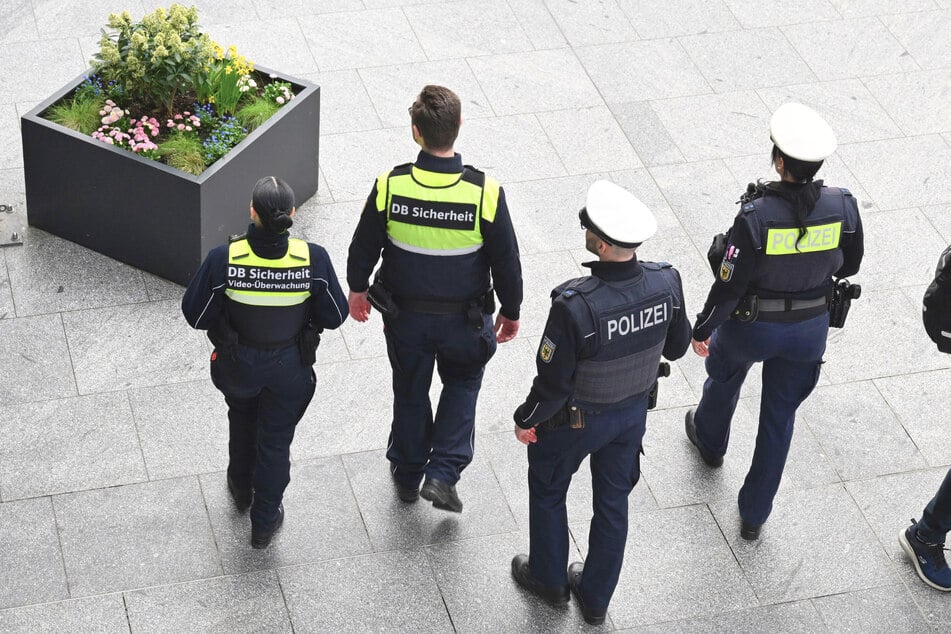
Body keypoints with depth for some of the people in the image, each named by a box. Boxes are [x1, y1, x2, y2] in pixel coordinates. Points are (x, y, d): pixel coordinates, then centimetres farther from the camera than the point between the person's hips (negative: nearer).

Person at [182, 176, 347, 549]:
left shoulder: (223, 259, -28)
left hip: (238, 364, 1)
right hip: (290, 368, -1)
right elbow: (335, 316, -13)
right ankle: (264, 523, 36)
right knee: (275, 440, 20)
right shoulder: (313, 259, -25)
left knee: (242, 420, 32)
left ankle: (241, 488, 56)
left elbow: (195, 314, -15)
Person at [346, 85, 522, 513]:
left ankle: (407, 474, 41)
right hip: (465, 317, -1)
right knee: (463, 382, 26)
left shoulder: (390, 186, -22)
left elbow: (364, 247, -6)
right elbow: (506, 261, -12)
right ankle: (443, 473, 16)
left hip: (405, 316, 1)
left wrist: (357, 290, 14)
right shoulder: (485, 192, -24)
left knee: (409, 390, 23)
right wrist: (511, 312, 6)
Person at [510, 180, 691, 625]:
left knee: (547, 490, 26)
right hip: (633, 411, 4)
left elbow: (553, 380, -26)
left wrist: (526, 421, -8)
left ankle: (549, 579, 47)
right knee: (613, 503, 24)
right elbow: (676, 347, -4)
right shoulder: (666, 284, -22)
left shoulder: (574, 305, -38)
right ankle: (595, 597, 43)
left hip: (575, 418, -4)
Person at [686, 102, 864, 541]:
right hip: (809, 330, 2)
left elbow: (728, 286, -22)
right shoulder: (843, 208, -19)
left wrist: (702, 329, -6)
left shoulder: (755, 216, -31)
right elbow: (848, 266, -3)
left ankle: (709, 440, 62)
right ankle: (754, 515, 30)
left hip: (750, 326, -2)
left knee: (724, 377, 32)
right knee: (780, 417, 20)